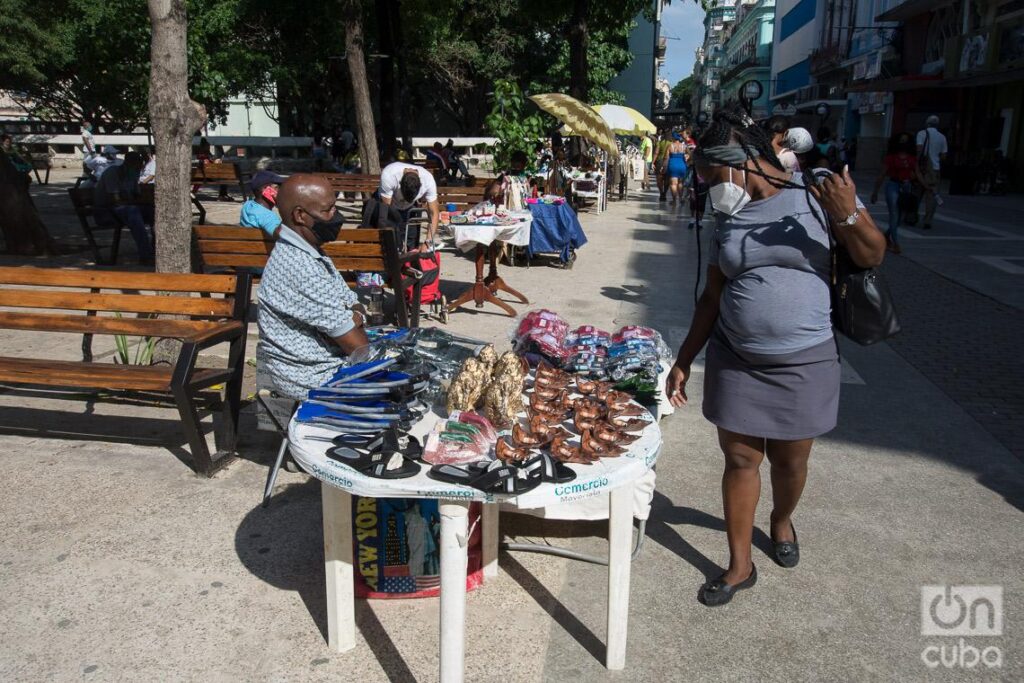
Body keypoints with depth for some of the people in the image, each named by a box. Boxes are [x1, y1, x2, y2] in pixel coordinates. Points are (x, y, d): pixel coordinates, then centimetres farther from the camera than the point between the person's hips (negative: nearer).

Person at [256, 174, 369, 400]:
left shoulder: (311, 252, 7)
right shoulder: (298, 267, -24)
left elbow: (351, 303, 10)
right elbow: (351, 341, -21)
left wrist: (355, 317, -12)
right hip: (307, 377, -9)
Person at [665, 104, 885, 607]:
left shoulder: (817, 193, -6)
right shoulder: (729, 218, 5)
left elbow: (872, 256, -5)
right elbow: (712, 296, 8)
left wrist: (847, 215, -24)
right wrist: (683, 361, 7)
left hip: (803, 363, -2)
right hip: (736, 361, 3)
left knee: (790, 460, 12)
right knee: (740, 458, 5)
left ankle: (781, 520, 44)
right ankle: (740, 565, 21)